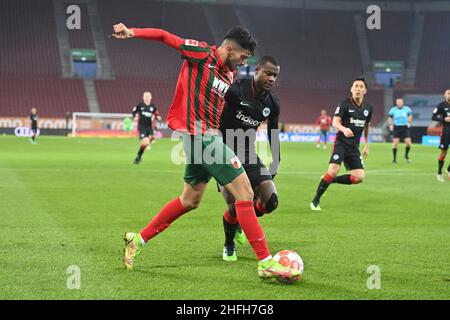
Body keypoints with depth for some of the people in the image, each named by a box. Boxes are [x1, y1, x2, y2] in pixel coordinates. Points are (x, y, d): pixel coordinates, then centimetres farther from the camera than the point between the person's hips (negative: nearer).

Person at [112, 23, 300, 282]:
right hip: (201, 136, -10)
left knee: (190, 200, 20)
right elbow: (166, 36, -6)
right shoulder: (203, 54, -9)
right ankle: (266, 263, -9)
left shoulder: (230, 74, 14)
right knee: (245, 193, -11)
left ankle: (138, 240, 30)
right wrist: (132, 32, -15)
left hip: (208, 137, 10)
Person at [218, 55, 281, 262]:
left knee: (271, 201, -11)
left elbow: (273, 134, 16)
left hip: (248, 154, 5)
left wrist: (275, 163, 17)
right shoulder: (236, 90, -16)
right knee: (234, 206, -14)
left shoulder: (272, 103, 2)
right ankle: (229, 246, 17)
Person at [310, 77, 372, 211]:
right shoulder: (345, 104, -7)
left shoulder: (368, 107, 8)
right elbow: (335, 122, -16)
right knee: (334, 170, -23)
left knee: (359, 177, -6)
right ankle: (315, 201, -9)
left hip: (354, 147, 5)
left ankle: (329, 180, 12)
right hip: (341, 143, -5)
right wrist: (344, 129, -37)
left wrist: (367, 145, 23)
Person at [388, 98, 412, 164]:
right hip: (396, 127, -1)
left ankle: (406, 156, 22)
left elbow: (410, 116, 18)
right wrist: (390, 125, -4)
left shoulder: (407, 109, 2)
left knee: (408, 142, -5)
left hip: (405, 127, 1)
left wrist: (409, 123, 3)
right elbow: (389, 117, 10)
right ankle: (394, 158, 3)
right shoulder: (393, 109, 1)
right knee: (395, 142, -8)